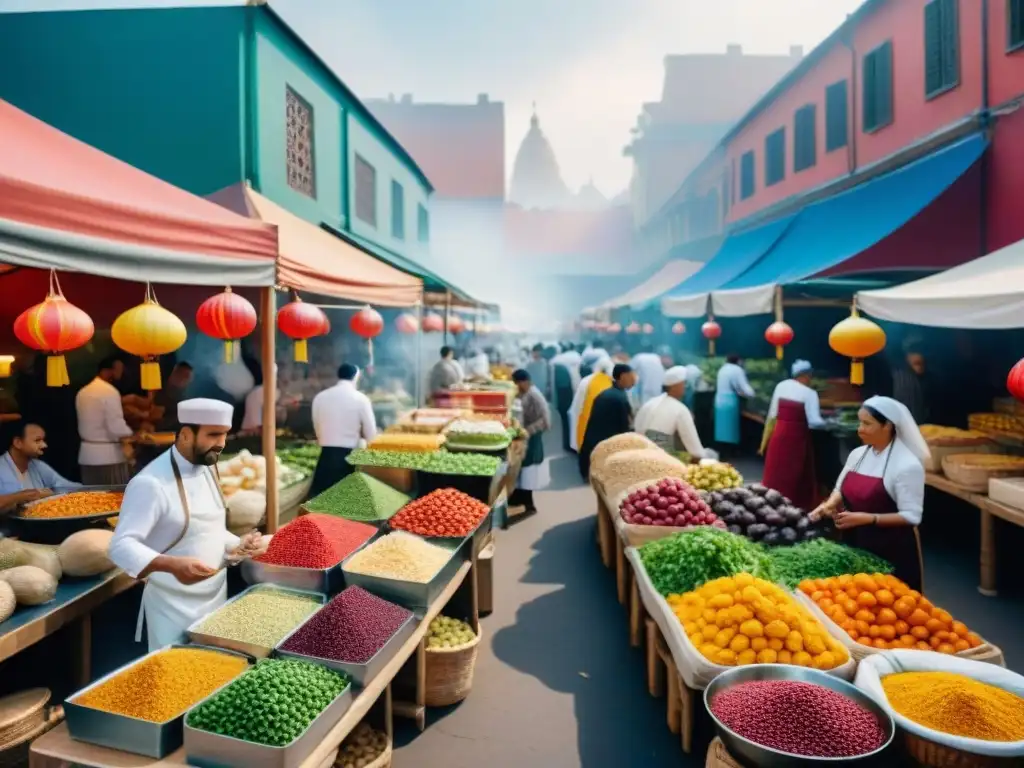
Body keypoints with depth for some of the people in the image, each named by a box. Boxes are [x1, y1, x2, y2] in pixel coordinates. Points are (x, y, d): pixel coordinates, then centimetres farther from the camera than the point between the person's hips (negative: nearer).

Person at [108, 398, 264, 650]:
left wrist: (238, 545, -2)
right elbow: (121, 546, -24)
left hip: (217, 600, 8)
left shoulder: (206, 470, 6)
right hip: (175, 610, -7)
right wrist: (172, 565, -39)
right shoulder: (151, 483, -20)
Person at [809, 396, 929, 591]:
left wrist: (867, 518, -25)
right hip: (855, 543, 6)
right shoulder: (857, 454, 3)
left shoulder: (907, 465, -17)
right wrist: (829, 505, -5)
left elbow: (911, 516, -18)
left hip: (891, 552, -6)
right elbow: (841, 489, 15)